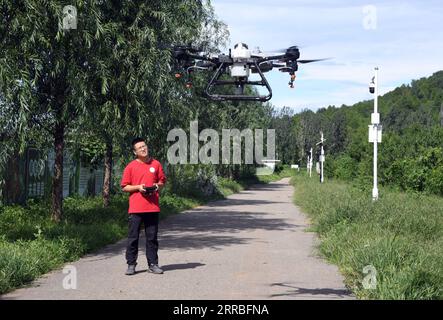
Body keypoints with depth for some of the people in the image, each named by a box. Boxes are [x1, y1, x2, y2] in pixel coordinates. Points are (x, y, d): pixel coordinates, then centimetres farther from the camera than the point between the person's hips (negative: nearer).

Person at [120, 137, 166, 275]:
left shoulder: (156, 164, 8)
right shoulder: (130, 167, 2)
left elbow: (162, 181, 16)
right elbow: (124, 187, 3)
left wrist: (157, 186, -5)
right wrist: (138, 187, -11)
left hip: (153, 207, 2)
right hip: (136, 208, -2)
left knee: (152, 237, 6)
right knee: (133, 237, 1)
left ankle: (153, 264, 13)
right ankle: (131, 265, 9)